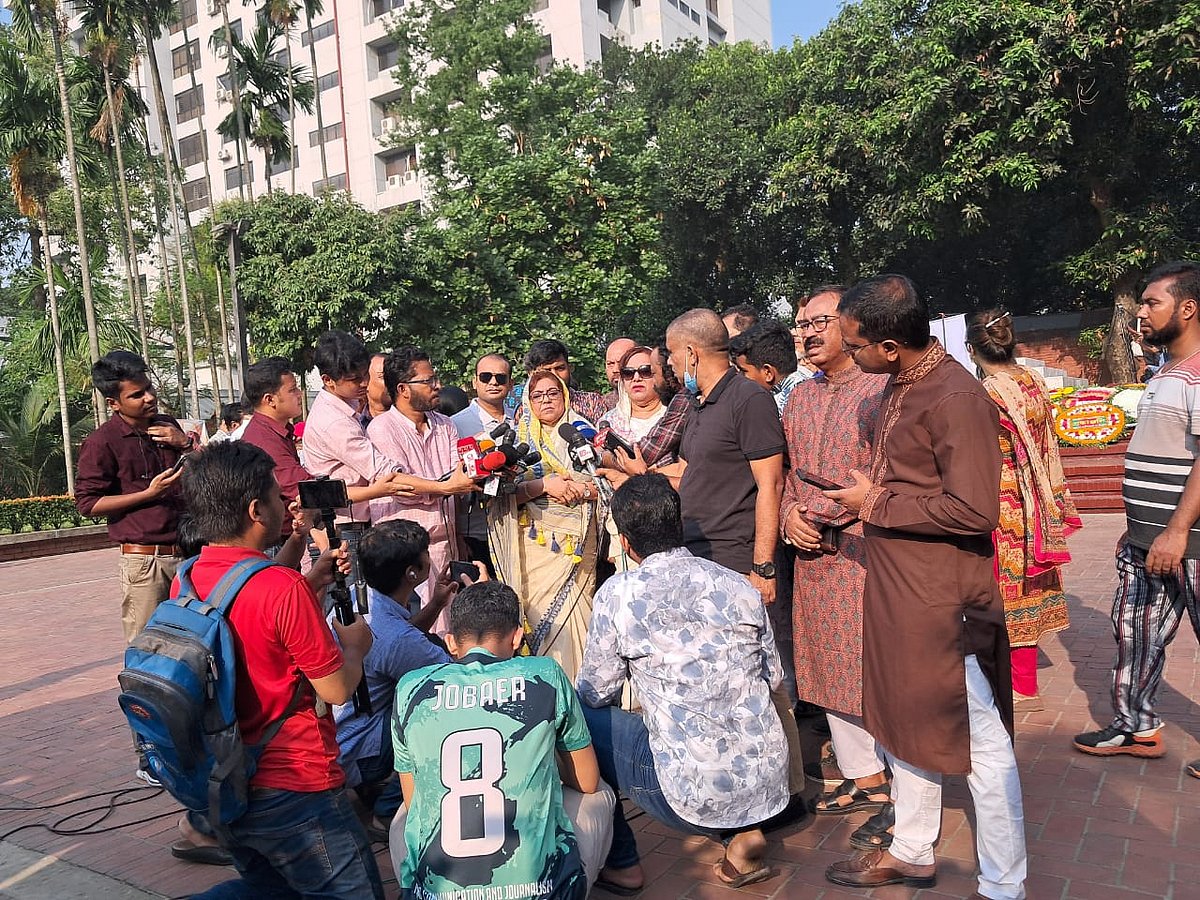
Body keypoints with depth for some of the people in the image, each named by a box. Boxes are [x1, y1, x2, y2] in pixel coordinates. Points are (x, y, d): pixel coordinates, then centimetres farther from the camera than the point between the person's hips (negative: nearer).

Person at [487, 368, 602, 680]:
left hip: (577, 542, 0)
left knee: (573, 609, -6)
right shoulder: (519, 438, 11)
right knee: (537, 611, -6)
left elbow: (603, 486, 7)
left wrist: (575, 489, -12)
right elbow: (507, 493, 0)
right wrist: (545, 484, -14)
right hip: (535, 542, 0)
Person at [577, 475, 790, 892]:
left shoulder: (620, 593, -10)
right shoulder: (740, 585, 3)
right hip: (770, 783, 6)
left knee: (579, 717, 11)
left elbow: (596, 693, 0)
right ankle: (741, 834, 16)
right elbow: (774, 676, 14)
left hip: (696, 798, -5)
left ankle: (620, 863, 22)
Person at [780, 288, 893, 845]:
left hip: (868, 547, -7)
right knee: (827, 669, 15)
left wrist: (837, 508, -16)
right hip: (811, 552, 8)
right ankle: (863, 777, 32)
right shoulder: (800, 396, 15)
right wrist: (789, 514, 1)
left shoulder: (882, 388, -8)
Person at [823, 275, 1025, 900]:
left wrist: (875, 505, -16)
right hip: (896, 589, 10)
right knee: (907, 723, 21)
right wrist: (864, 499, 4)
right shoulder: (899, 386, 8)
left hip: (944, 597, -9)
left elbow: (973, 510, -25)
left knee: (981, 741, 7)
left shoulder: (956, 397, -21)